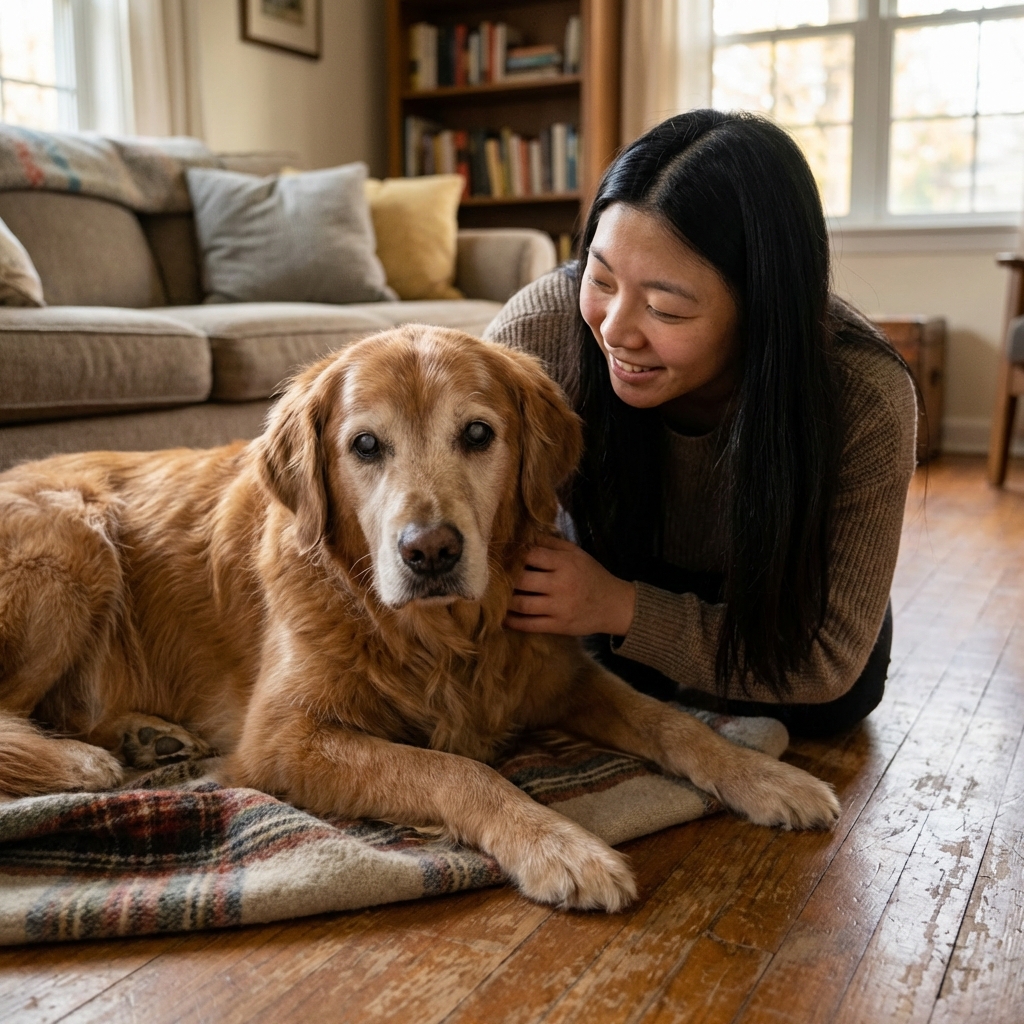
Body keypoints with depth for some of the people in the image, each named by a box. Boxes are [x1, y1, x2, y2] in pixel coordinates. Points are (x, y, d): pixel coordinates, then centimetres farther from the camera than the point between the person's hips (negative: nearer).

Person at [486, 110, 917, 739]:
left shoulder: (866, 398, -37)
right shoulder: (541, 330, -36)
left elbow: (827, 661, -31)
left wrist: (621, 608, -42)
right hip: (618, 564, 1)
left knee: (826, 708, -17)